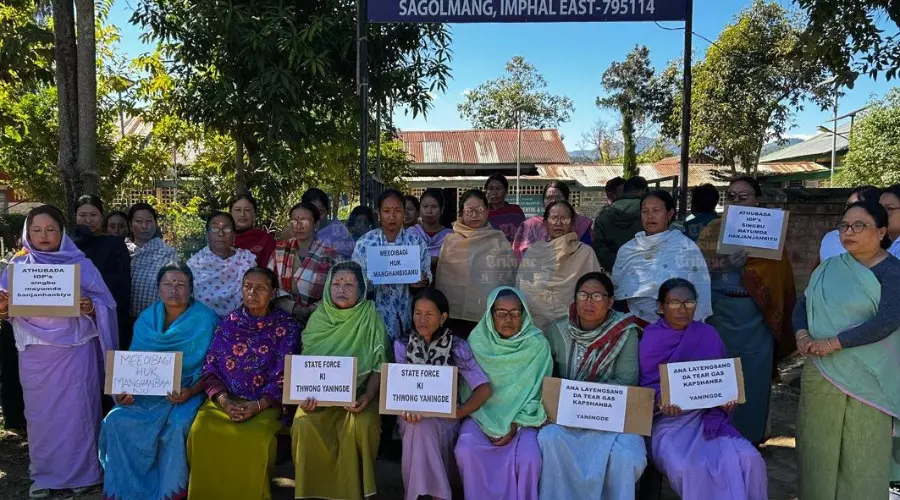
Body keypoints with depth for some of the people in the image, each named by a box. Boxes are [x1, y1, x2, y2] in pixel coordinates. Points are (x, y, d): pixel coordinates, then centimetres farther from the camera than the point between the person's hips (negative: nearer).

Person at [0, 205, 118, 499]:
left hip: (75, 350, -2)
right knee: (41, 411, 9)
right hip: (35, 353, 2)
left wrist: (91, 307, -21)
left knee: (76, 409, 3)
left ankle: (81, 471, 17)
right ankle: (44, 474, 23)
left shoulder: (81, 264, 1)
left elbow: (105, 304, 1)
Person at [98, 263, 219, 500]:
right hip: (147, 391, 4)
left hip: (187, 391, -4)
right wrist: (124, 388, -12)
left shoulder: (205, 320, -7)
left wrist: (190, 392, -24)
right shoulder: (147, 319, 6)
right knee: (116, 420, -21)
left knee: (177, 425, -32)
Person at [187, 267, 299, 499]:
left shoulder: (286, 326, 1)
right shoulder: (228, 322, 9)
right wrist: (224, 400, -13)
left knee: (255, 437, -31)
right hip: (225, 399, 3)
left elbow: (284, 376, -4)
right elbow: (210, 368, 5)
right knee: (201, 431, -25)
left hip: (265, 403, -2)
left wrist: (257, 405, -18)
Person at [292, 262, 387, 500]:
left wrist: (368, 397, -20)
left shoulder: (371, 319, -2)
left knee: (362, 426, -30)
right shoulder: (318, 317, 3)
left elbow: (378, 366, -5)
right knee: (304, 425, -26)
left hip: (359, 393, -1)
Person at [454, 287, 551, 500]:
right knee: (466, 451, -26)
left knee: (528, 456, -28)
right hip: (483, 416, 1)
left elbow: (539, 391, -4)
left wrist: (516, 424, -14)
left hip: (521, 418, -1)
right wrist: (489, 426, -13)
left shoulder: (538, 344, -6)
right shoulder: (477, 341, -3)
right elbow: (469, 389, -3)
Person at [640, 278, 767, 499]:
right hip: (669, 423, -3)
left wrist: (727, 401, -11)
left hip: (708, 417, 3)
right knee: (688, 468, -31)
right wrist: (661, 402, -24)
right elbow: (646, 386, -3)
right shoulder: (650, 340, -2)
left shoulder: (708, 335, 7)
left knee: (749, 460, -21)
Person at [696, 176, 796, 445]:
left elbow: (780, 272, -1)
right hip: (719, 311, 1)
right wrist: (726, 263, -20)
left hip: (756, 315, 0)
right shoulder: (713, 229, 7)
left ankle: (748, 440, 19)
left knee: (753, 375, 4)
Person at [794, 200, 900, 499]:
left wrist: (832, 343, -19)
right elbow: (803, 304, 13)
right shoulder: (829, 268, 11)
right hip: (821, 372, 5)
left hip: (866, 377, -5)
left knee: (863, 455, 3)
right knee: (818, 447, 11)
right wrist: (802, 334, -7)